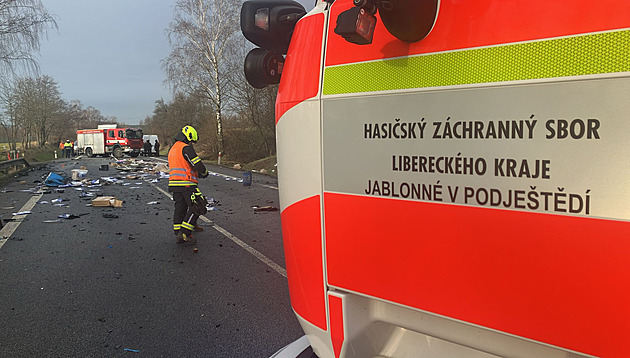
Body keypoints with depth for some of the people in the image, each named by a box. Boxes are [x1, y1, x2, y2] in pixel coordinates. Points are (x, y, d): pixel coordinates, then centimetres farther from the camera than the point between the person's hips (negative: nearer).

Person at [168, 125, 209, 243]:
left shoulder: (172, 149, 20)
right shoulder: (186, 148, -11)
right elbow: (198, 164, -15)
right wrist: (205, 173, 5)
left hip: (174, 183, 9)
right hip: (187, 184, -9)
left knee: (179, 209, 12)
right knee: (195, 208, -4)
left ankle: (178, 235, 14)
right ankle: (184, 233, -8)